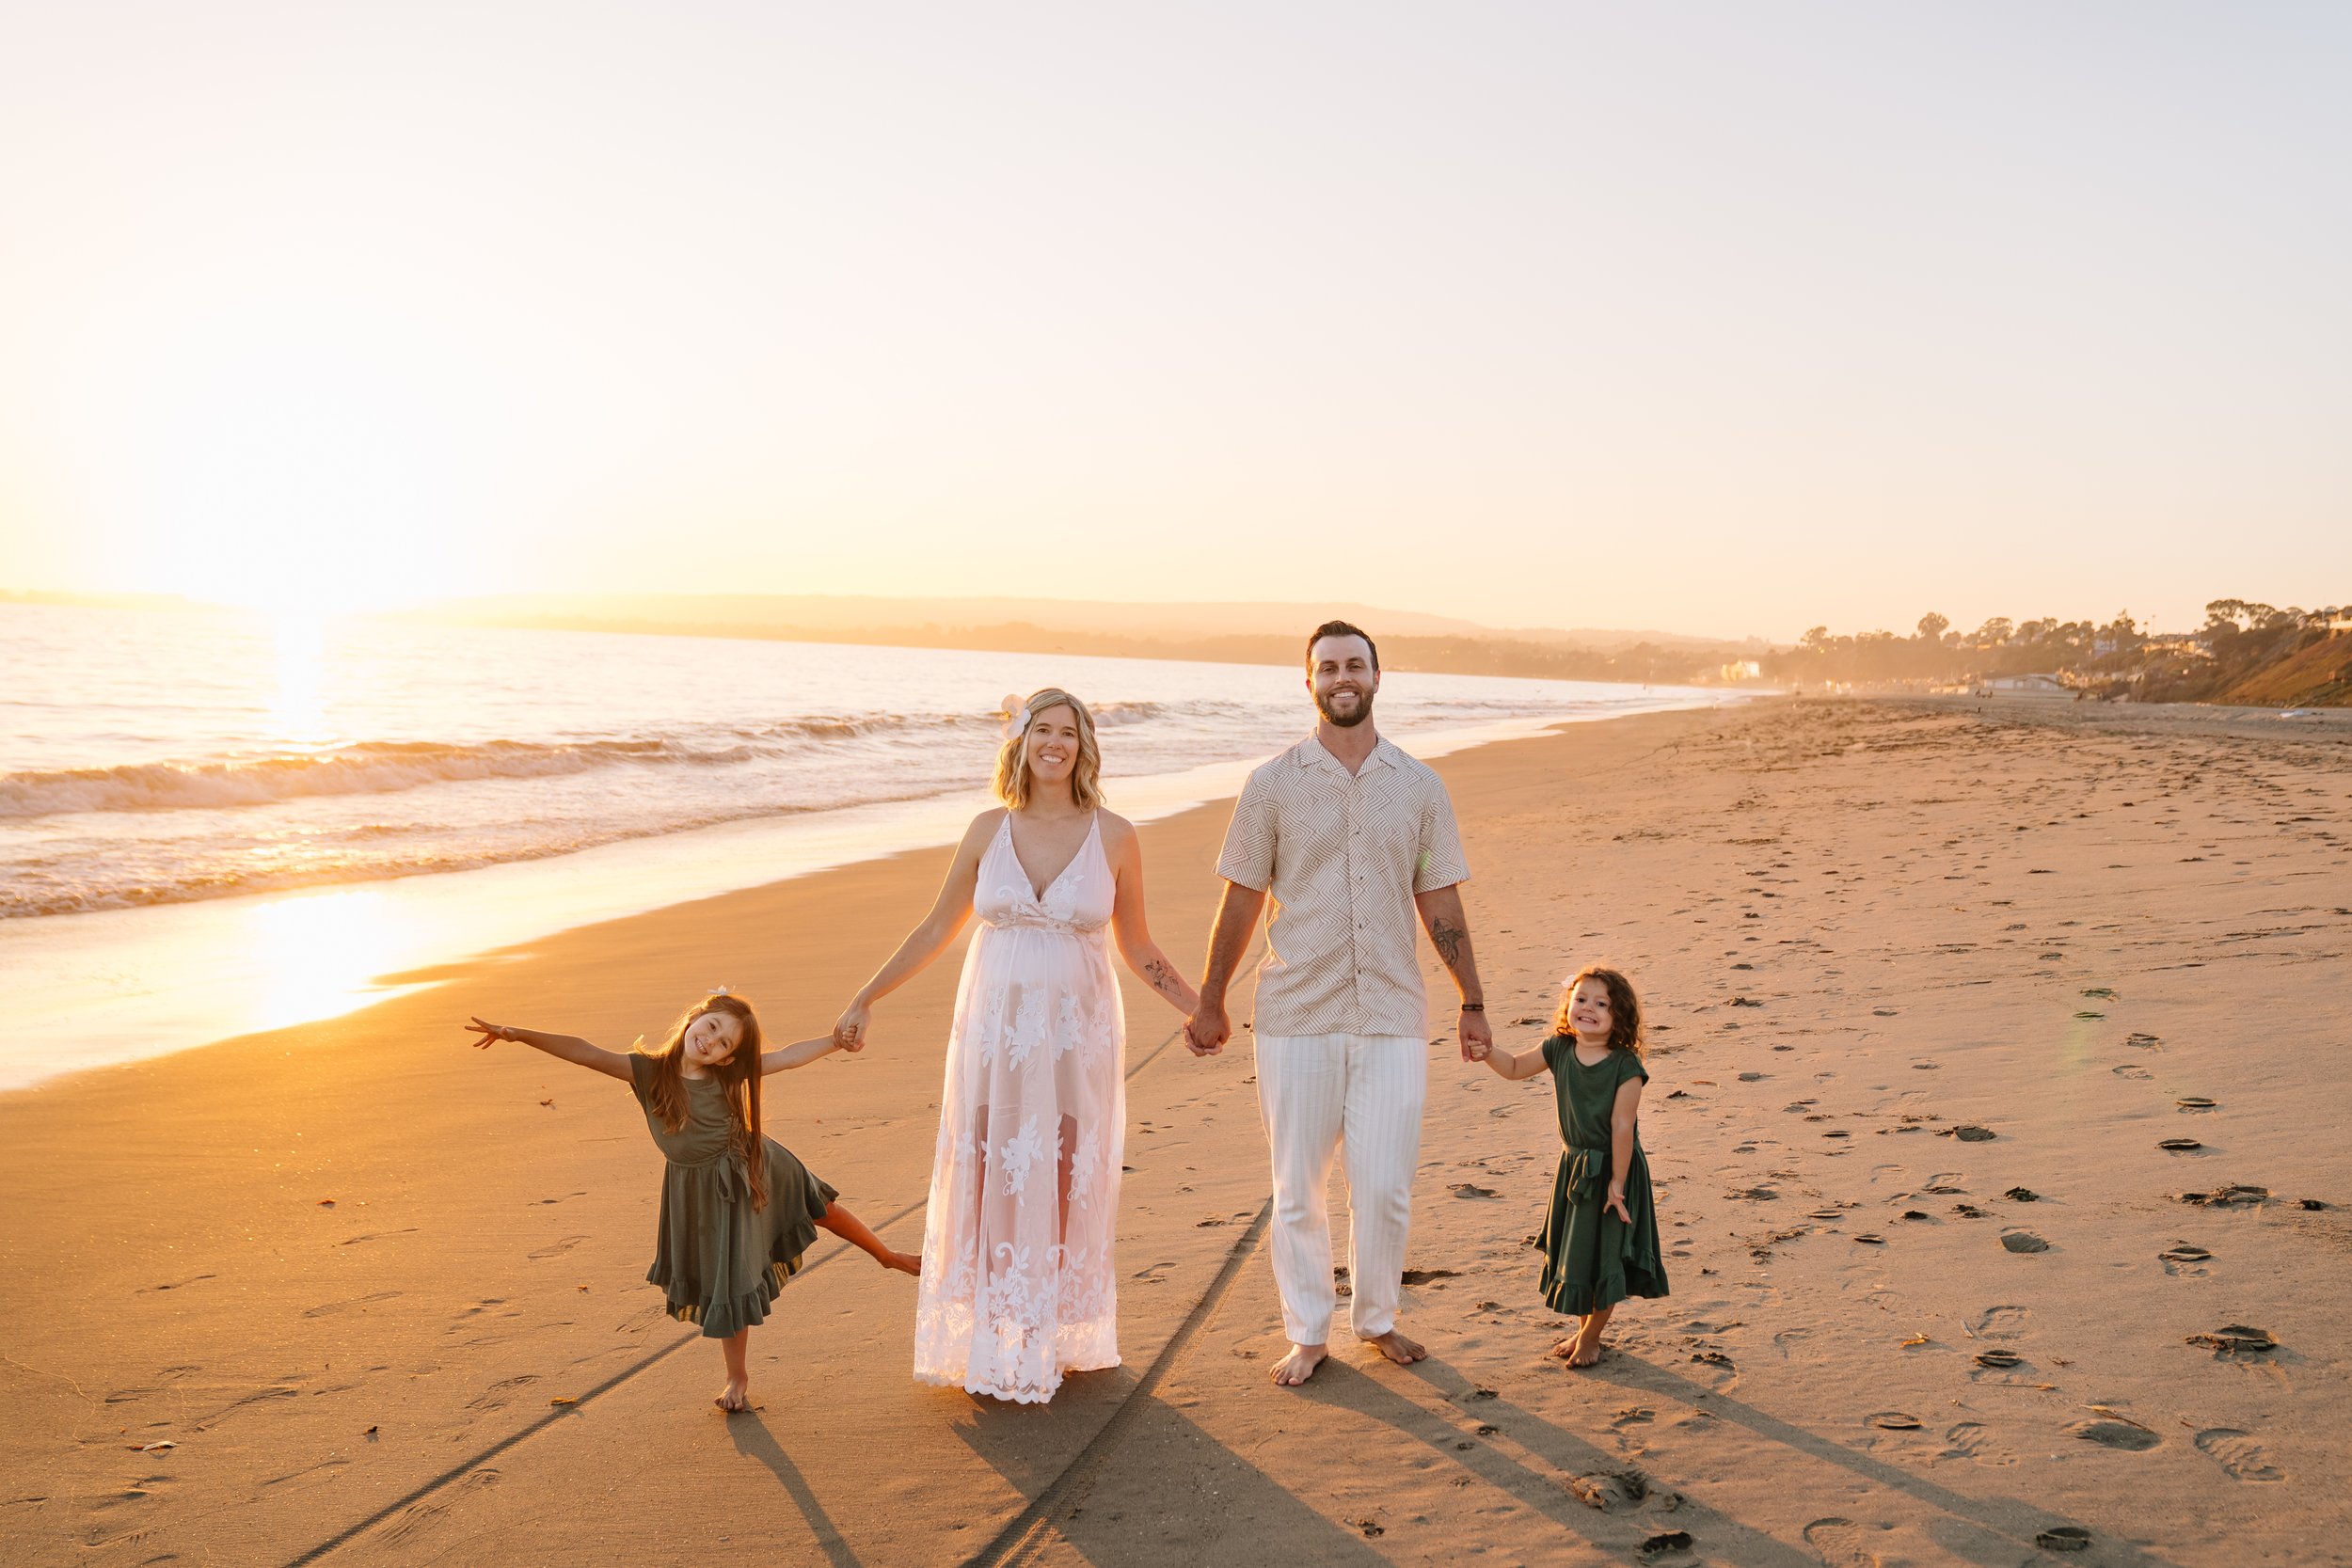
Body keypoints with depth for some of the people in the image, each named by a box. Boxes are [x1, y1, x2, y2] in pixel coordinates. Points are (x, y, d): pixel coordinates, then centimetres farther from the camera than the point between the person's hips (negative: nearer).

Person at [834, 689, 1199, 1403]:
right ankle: (989, 1338, 18)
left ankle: (1051, 1335, 19)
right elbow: (936, 930, 11)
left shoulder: (1112, 835, -1)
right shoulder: (990, 830, 2)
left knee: (1062, 1184, 3)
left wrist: (1198, 1007, 0)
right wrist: (865, 1000, 11)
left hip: (1076, 1033, -1)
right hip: (994, 1028, 1)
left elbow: (1136, 945, 7)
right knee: (988, 1178, 4)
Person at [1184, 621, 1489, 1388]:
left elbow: (1440, 902, 10)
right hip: (1295, 1017, -1)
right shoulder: (1272, 785, 1)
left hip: (1392, 1018, 1)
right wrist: (1209, 1002, 8)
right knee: (1298, 1188, 7)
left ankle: (1376, 1319, 26)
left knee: (1385, 1188, 3)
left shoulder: (1419, 786, 5)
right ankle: (1306, 1333, 23)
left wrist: (1473, 1002, 9)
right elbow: (1242, 900, 5)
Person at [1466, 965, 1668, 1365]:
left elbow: (1622, 1127, -20)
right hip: (1574, 1167, 5)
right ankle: (1583, 1328, 36)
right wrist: (1488, 1052, -11)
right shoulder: (1559, 1051, -6)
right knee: (1572, 1252, 16)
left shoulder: (1625, 1066, -21)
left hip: (1612, 1169, -5)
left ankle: (1591, 1336, 25)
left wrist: (1617, 1184, -18)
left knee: (1604, 1257, 5)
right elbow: (1516, 1067, 9)